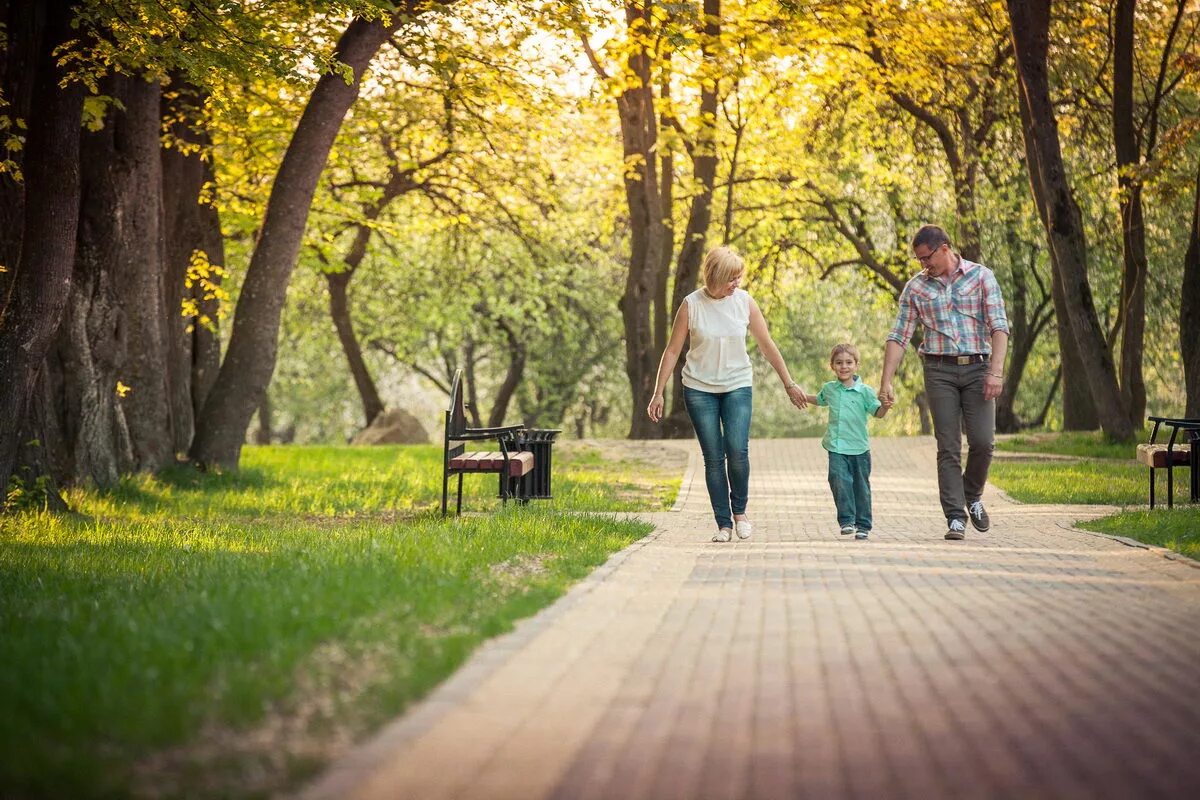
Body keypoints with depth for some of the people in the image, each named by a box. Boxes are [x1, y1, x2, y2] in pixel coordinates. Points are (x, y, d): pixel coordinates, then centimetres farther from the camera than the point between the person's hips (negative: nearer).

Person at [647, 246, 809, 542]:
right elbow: (673, 351, -2)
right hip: (699, 389, -1)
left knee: (737, 451, -15)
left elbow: (767, 345, 5)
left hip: (738, 386, 1)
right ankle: (723, 524, 5)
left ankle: (740, 511, 8)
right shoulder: (691, 305, -9)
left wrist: (789, 383, 8)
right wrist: (658, 393, -3)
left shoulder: (744, 302, -4)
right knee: (713, 458, -2)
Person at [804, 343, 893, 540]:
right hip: (836, 447, 1)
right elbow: (820, 400, 30)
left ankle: (863, 525, 17)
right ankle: (847, 520, -12)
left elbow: (878, 413, -8)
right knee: (840, 482, -17)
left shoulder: (864, 391, -3)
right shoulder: (829, 389, 8)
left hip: (859, 448, -1)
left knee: (861, 487, 7)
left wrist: (885, 407, -27)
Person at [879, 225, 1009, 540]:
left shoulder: (981, 276, 1)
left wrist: (996, 371, -16)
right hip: (940, 371, 1)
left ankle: (972, 496, 18)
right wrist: (886, 382, -4)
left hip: (977, 368, -1)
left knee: (983, 441, -9)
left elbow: (999, 325, -5)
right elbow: (898, 336, 5)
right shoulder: (916, 287, 6)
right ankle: (955, 518, -1)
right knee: (948, 448, -4)